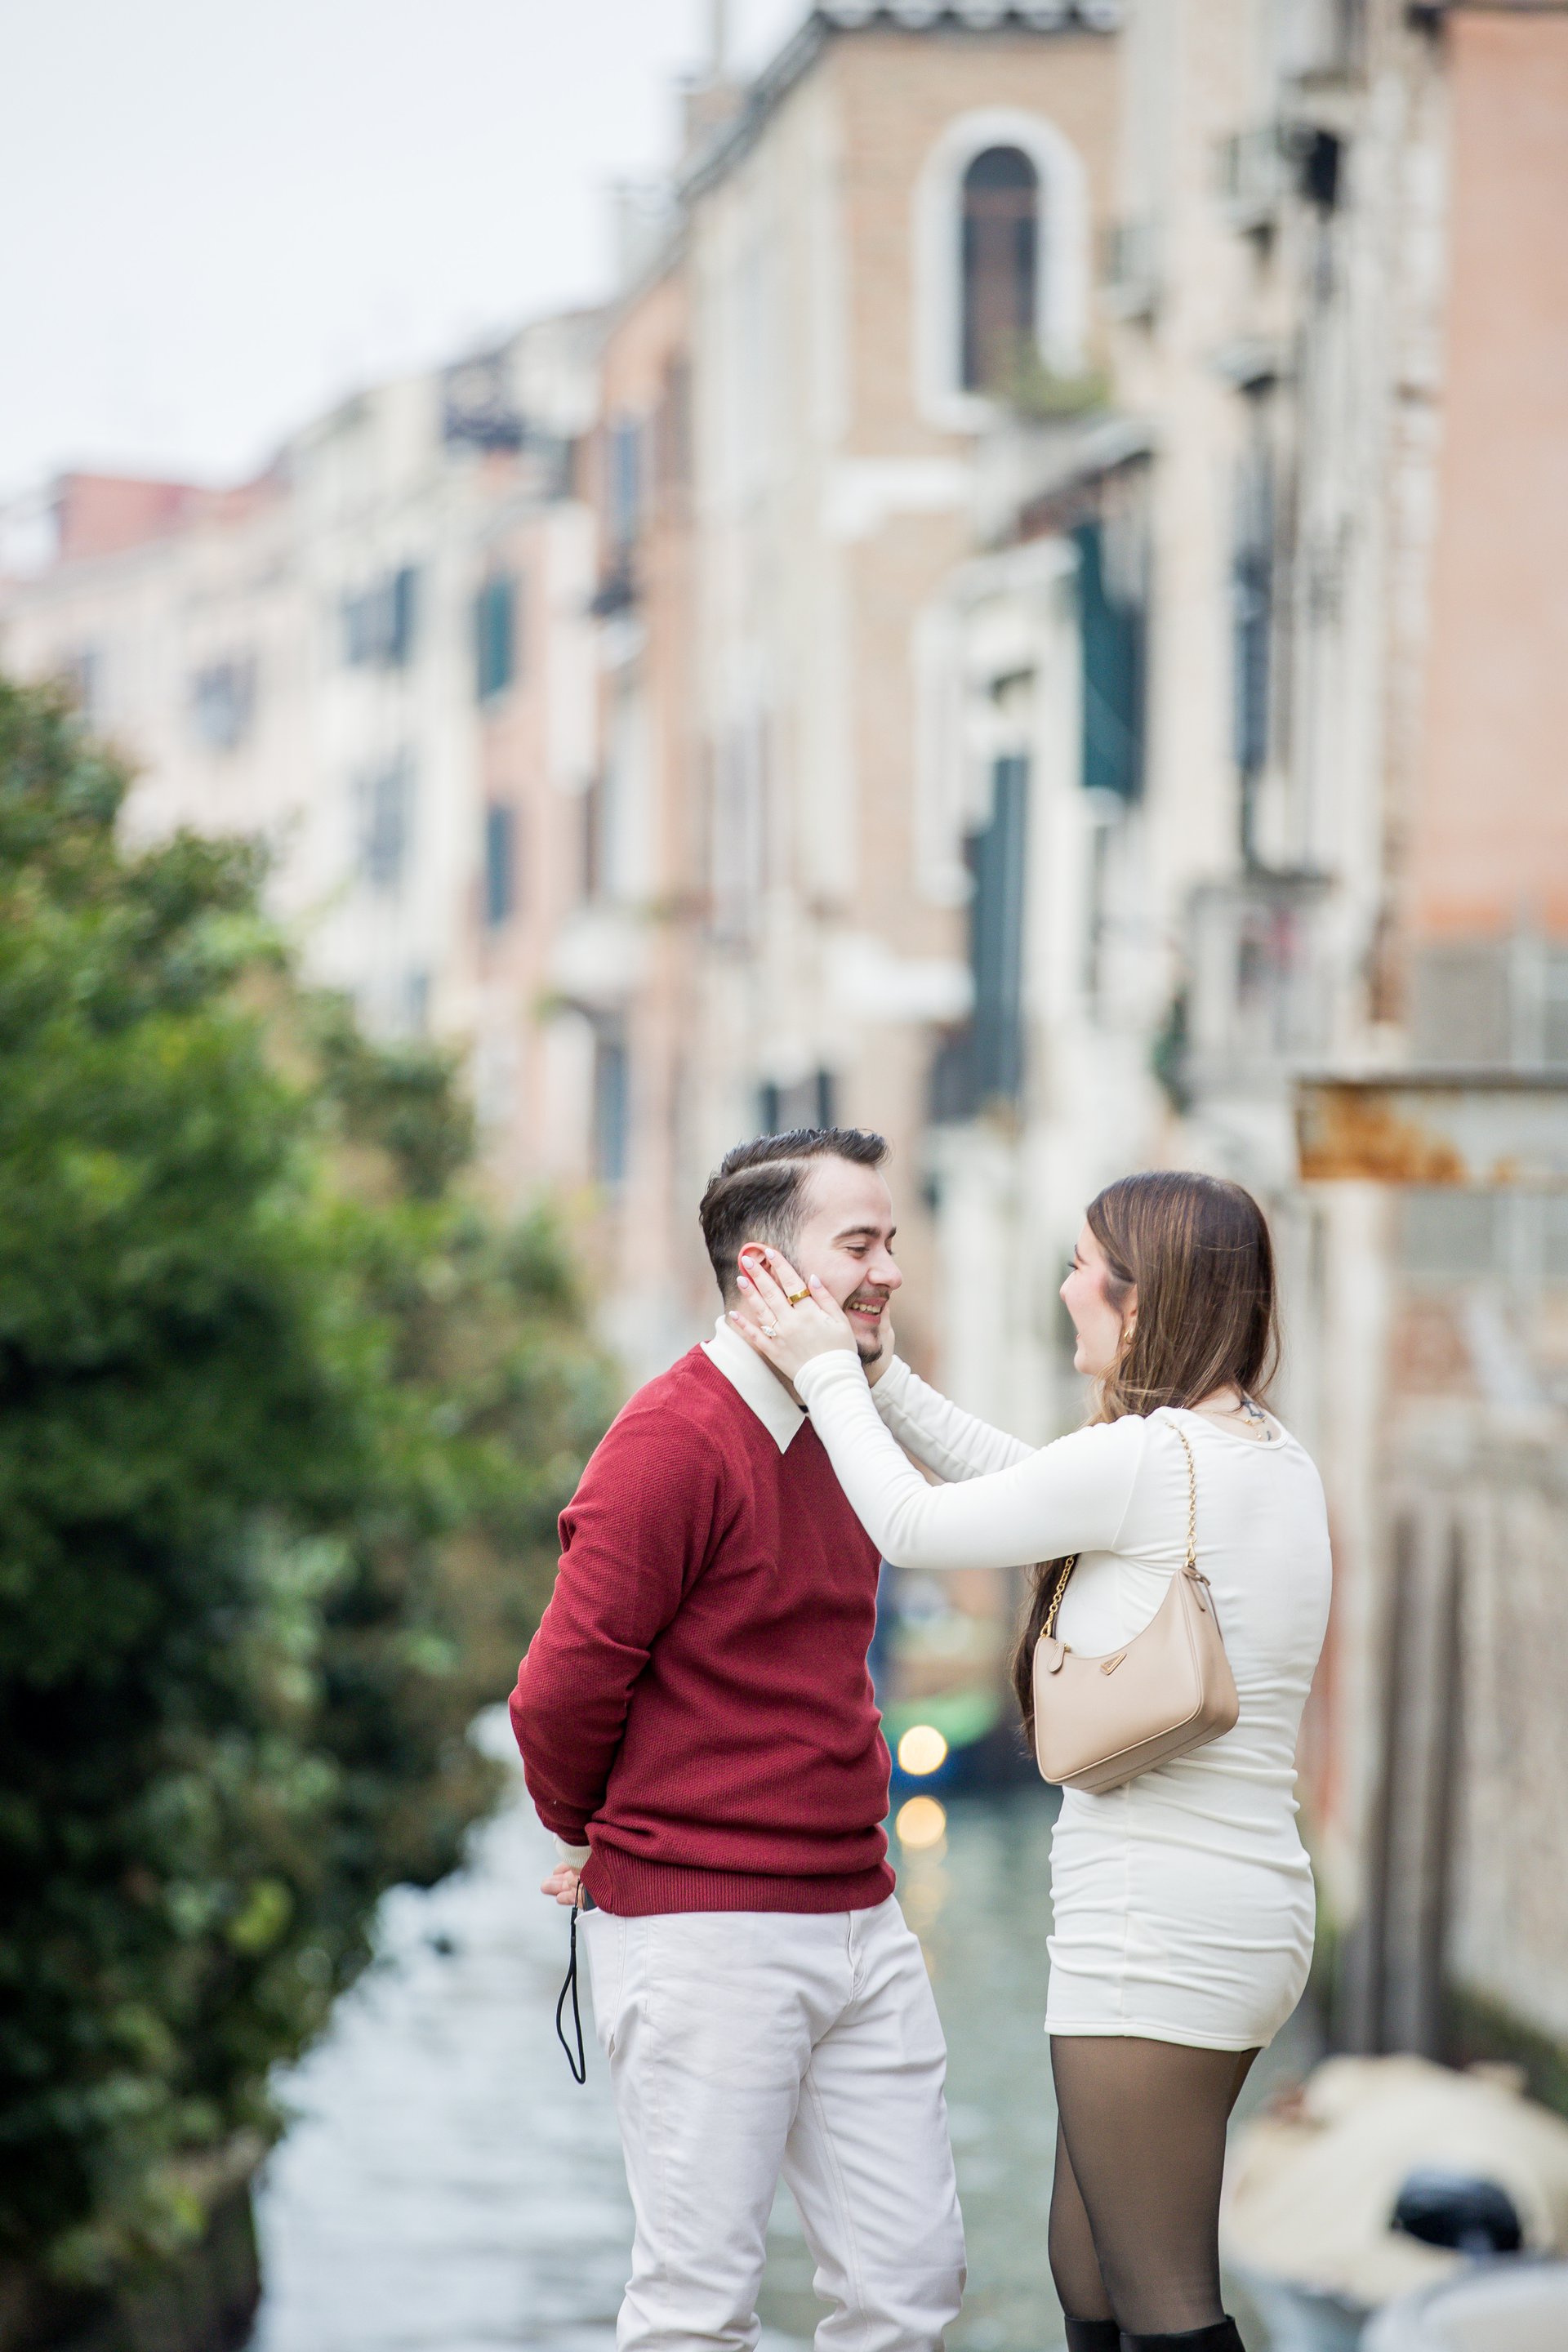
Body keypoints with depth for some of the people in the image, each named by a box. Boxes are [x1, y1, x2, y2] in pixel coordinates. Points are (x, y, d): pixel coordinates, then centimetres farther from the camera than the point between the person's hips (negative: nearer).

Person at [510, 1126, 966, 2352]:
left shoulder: (834, 1431, 13)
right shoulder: (676, 1441, -14)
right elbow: (561, 1688, -15)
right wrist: (595, 1838, 3)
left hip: (858, 1918, 8)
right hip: (705, 1931, -8)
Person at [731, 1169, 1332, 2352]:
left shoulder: (1141, 1460, -17)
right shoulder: (1280, 1463, 10)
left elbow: (913, 1524, -4)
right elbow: (1017, 1480, 21)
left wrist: (826, 1373, 10)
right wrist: (871, 1370, 21)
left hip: (1157, 1930, -9)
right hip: (1250, 1911, 9)